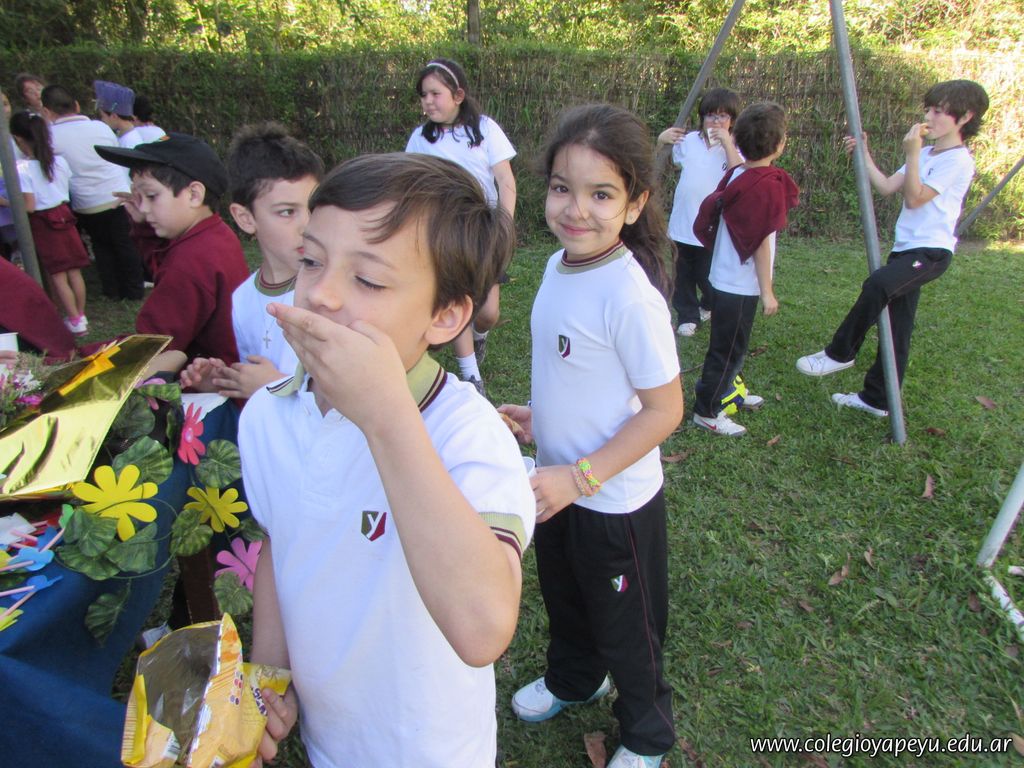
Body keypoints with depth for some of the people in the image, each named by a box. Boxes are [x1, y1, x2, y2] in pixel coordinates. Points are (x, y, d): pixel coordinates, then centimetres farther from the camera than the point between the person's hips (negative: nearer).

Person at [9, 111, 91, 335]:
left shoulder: (23, 169, -16)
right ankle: (81, 316, 17)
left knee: (57, 276, 2)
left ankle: (75, 321, 4)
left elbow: (29, 207, -17)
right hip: (64, 216, 5)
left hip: (42, 224, -5)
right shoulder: (60, 162, -1)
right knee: (74, 272, 9)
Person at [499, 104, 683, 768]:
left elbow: (664, 410, -23)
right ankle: (573, 680, 61)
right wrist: (542, 417, 6)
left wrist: (578, 477, -24)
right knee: (563, 597, 30)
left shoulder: (631, 297, -28)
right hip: (558, 482, 8)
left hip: (614, 499, -7)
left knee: (625, 627, 17)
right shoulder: (559, 266, -4)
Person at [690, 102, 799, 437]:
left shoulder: (734, 176, 3)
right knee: (729, 348, 3)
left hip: (724, 279, 8)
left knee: (730, 343, 24)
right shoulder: (769, 185, -19)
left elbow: (707, 223, 9)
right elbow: (761, 244, -19)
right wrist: (767, 291, -12)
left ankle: (729, 391, 42)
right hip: (742, 286, -8)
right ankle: (707, 411, 14)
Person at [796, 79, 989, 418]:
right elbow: (886, 187, 11)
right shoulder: (926, 154, 18)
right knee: (895, 328, 9)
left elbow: (914, 198, -16)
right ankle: (876, 399, 15)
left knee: (878, 283, -35)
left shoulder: (958, 160, -9)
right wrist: (864, 154, 7)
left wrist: (912, 153, -18)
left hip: (932, 251, -9)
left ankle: (839, 353, -21)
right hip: (906, 249, 9)